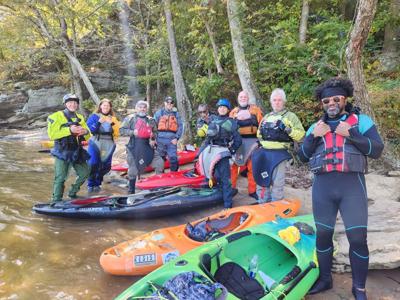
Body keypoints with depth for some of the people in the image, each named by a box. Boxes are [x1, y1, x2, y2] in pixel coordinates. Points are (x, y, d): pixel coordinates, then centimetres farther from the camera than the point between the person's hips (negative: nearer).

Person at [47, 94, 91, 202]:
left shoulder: (80, 118, 13)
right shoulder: (57, 116, -4)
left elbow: (87, 137, 13)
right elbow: (52, 134, -16)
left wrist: (86, 132, -11)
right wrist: (69, 130, -25)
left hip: (77, 152, 6)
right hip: (62, 152, -6)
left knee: (85, 173, 11)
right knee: (60, 178, -6)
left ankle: (72, 193, 31)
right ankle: (56, 201, 7)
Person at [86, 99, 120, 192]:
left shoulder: (113, 118, 15)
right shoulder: (94, 116, 5)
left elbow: (117, 132, 6)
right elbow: (89, 129, -7)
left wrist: (112, 124, -10)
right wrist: (99, 122, -16)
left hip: (108, 145, 4)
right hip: (95, 144, -3)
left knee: (105, 166, 6)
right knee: (92, 165, -8)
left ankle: (97, 184, 24)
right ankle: (90, 185, 8)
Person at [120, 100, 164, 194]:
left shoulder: (150, 120, 12)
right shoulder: (130, 118, 2)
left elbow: (155, 132, 23)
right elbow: (121, 130, -1)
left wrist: (153, 138, 2)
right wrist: (132, 132, -16)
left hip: (148, 147, 3)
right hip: (134, 148, -3)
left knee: (160, 163, -3)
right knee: (133, 170, 4)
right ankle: (131, 191, 20)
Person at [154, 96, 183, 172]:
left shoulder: (176, 114, 8)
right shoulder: (158, 113, 7)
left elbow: (180, 127, 4)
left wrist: (176, 138, -6)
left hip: (172, 141, -1)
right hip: (160, 140, 1)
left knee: (173, 159, -7)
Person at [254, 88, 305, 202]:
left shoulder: (290, 116, 1)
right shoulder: (267, 116, 18)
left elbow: (301, 134, -7)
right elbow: (260, 135, 29)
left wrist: (288, 129, -20)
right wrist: (261, 130, 8)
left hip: (279, 154, -6)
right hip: (264, 152, 6)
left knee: (277, 184, -1)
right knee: (262, 180, 12)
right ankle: (263, 204, 26)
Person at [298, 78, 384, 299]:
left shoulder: (361, 120, 7)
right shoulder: (316, 126, 15)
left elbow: (377, 150, -3)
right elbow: (302, 157, 10)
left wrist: (350, 134, -14)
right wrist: (313, 136, -5)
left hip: (352, 185, -3)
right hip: (322, 187, 3)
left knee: (358, 238, -1)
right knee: (322, 235, 11)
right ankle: (325, 279, 29)